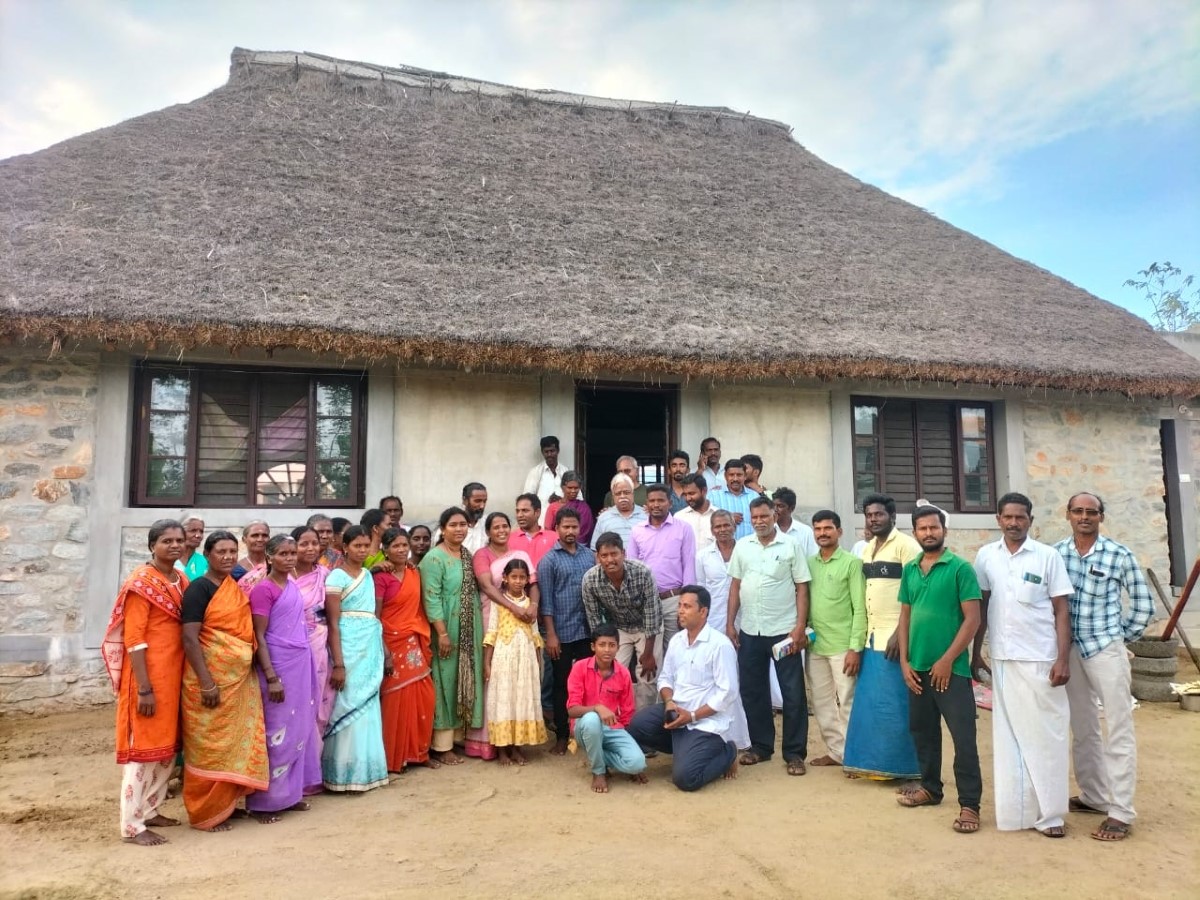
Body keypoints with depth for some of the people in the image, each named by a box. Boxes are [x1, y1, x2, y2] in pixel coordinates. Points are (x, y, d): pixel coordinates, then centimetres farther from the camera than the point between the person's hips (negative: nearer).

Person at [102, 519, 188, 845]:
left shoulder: (182, 580, 9)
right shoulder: (141, 583, -12)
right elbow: (133, 639, -16)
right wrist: (144, 689, -19)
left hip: (174, 673, 8)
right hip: (147, 676, -8)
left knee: (167, 744, 15)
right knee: (143, 745, 0)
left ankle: (150, 810, 29)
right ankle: (132, 825, 10)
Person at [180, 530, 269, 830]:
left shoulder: (238, 587, 10)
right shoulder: (198, 589, -12)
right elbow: (189, 638, -17)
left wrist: (249, 671, 15)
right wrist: (206, 683, -21)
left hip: (240, 678, 7)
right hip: (211, 677, -7)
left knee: (235, 743, 12)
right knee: (210, 747, 2)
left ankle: (225, 803, 26)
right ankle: (205, 813, 15)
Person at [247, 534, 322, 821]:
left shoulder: (293, 585, 10)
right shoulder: (263, 589, -11)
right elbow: (258, 636, -13)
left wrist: (307, 668, 15)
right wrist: (271, 677, -17)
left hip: (302, 664, 7)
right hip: (278, 664, -7)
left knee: (299, 728, 12)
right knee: (277, 732, -2)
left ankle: (290, 792, 22)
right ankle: (264, 800, 9)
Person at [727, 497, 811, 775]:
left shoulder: (791, 546, -4)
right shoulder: (742, 546, 6)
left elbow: (802, 588, -4)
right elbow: (735, 585, 9)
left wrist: (800, 626, -11)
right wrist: (730, 623, 4)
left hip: (784, 630, -3)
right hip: (749, 631, 4)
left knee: (793, 693, 2)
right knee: (752, 691, 11)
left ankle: (794, 753, 12)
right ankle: (761, 746, 25)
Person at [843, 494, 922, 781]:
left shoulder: (906, 545, -9)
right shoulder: (867, 550, 15)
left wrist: (900, 634, -20)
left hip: (895, 637, -8)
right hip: (871, 637, 8)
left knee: (894, 703, -2)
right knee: (868, 702, 11)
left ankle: (900, 765, 9)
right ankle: (871, 761, 20)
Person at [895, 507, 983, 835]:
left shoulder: (960, 568, -7)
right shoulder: (909, 570, 8)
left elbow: (972, 618, -11)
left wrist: (947, 660, -14)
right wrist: (904, 662, 4)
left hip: (951, 669, -6)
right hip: (918, 668, 6)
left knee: (963, 738, -2)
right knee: (923, 731, 16)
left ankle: (969, 804, 7)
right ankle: (930, 788, 32)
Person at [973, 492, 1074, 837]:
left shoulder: (1048, 556, -3)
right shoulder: (985, 556, 4)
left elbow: (1062, 610, -2)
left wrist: (1063, 659, -9)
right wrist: (976, 653, 9)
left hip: (1041, 660, -3)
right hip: (1002, 660, 3)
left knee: (1046, 736, 3)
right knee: (1008, 737, 8)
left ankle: (1050, 813, 13)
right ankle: (1015, 810, 17)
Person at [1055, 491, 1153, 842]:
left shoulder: (1119, 555, -6)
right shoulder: (1055, 554, 1)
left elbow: (1143, 604, 3)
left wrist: (1124, 636, 3)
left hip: (1105, 649, -4)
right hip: (1069, 649, 4)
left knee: (1118, 730, -1)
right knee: (1082, 729, 14)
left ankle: (1121, 812, 4)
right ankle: (1094, 796, 27)